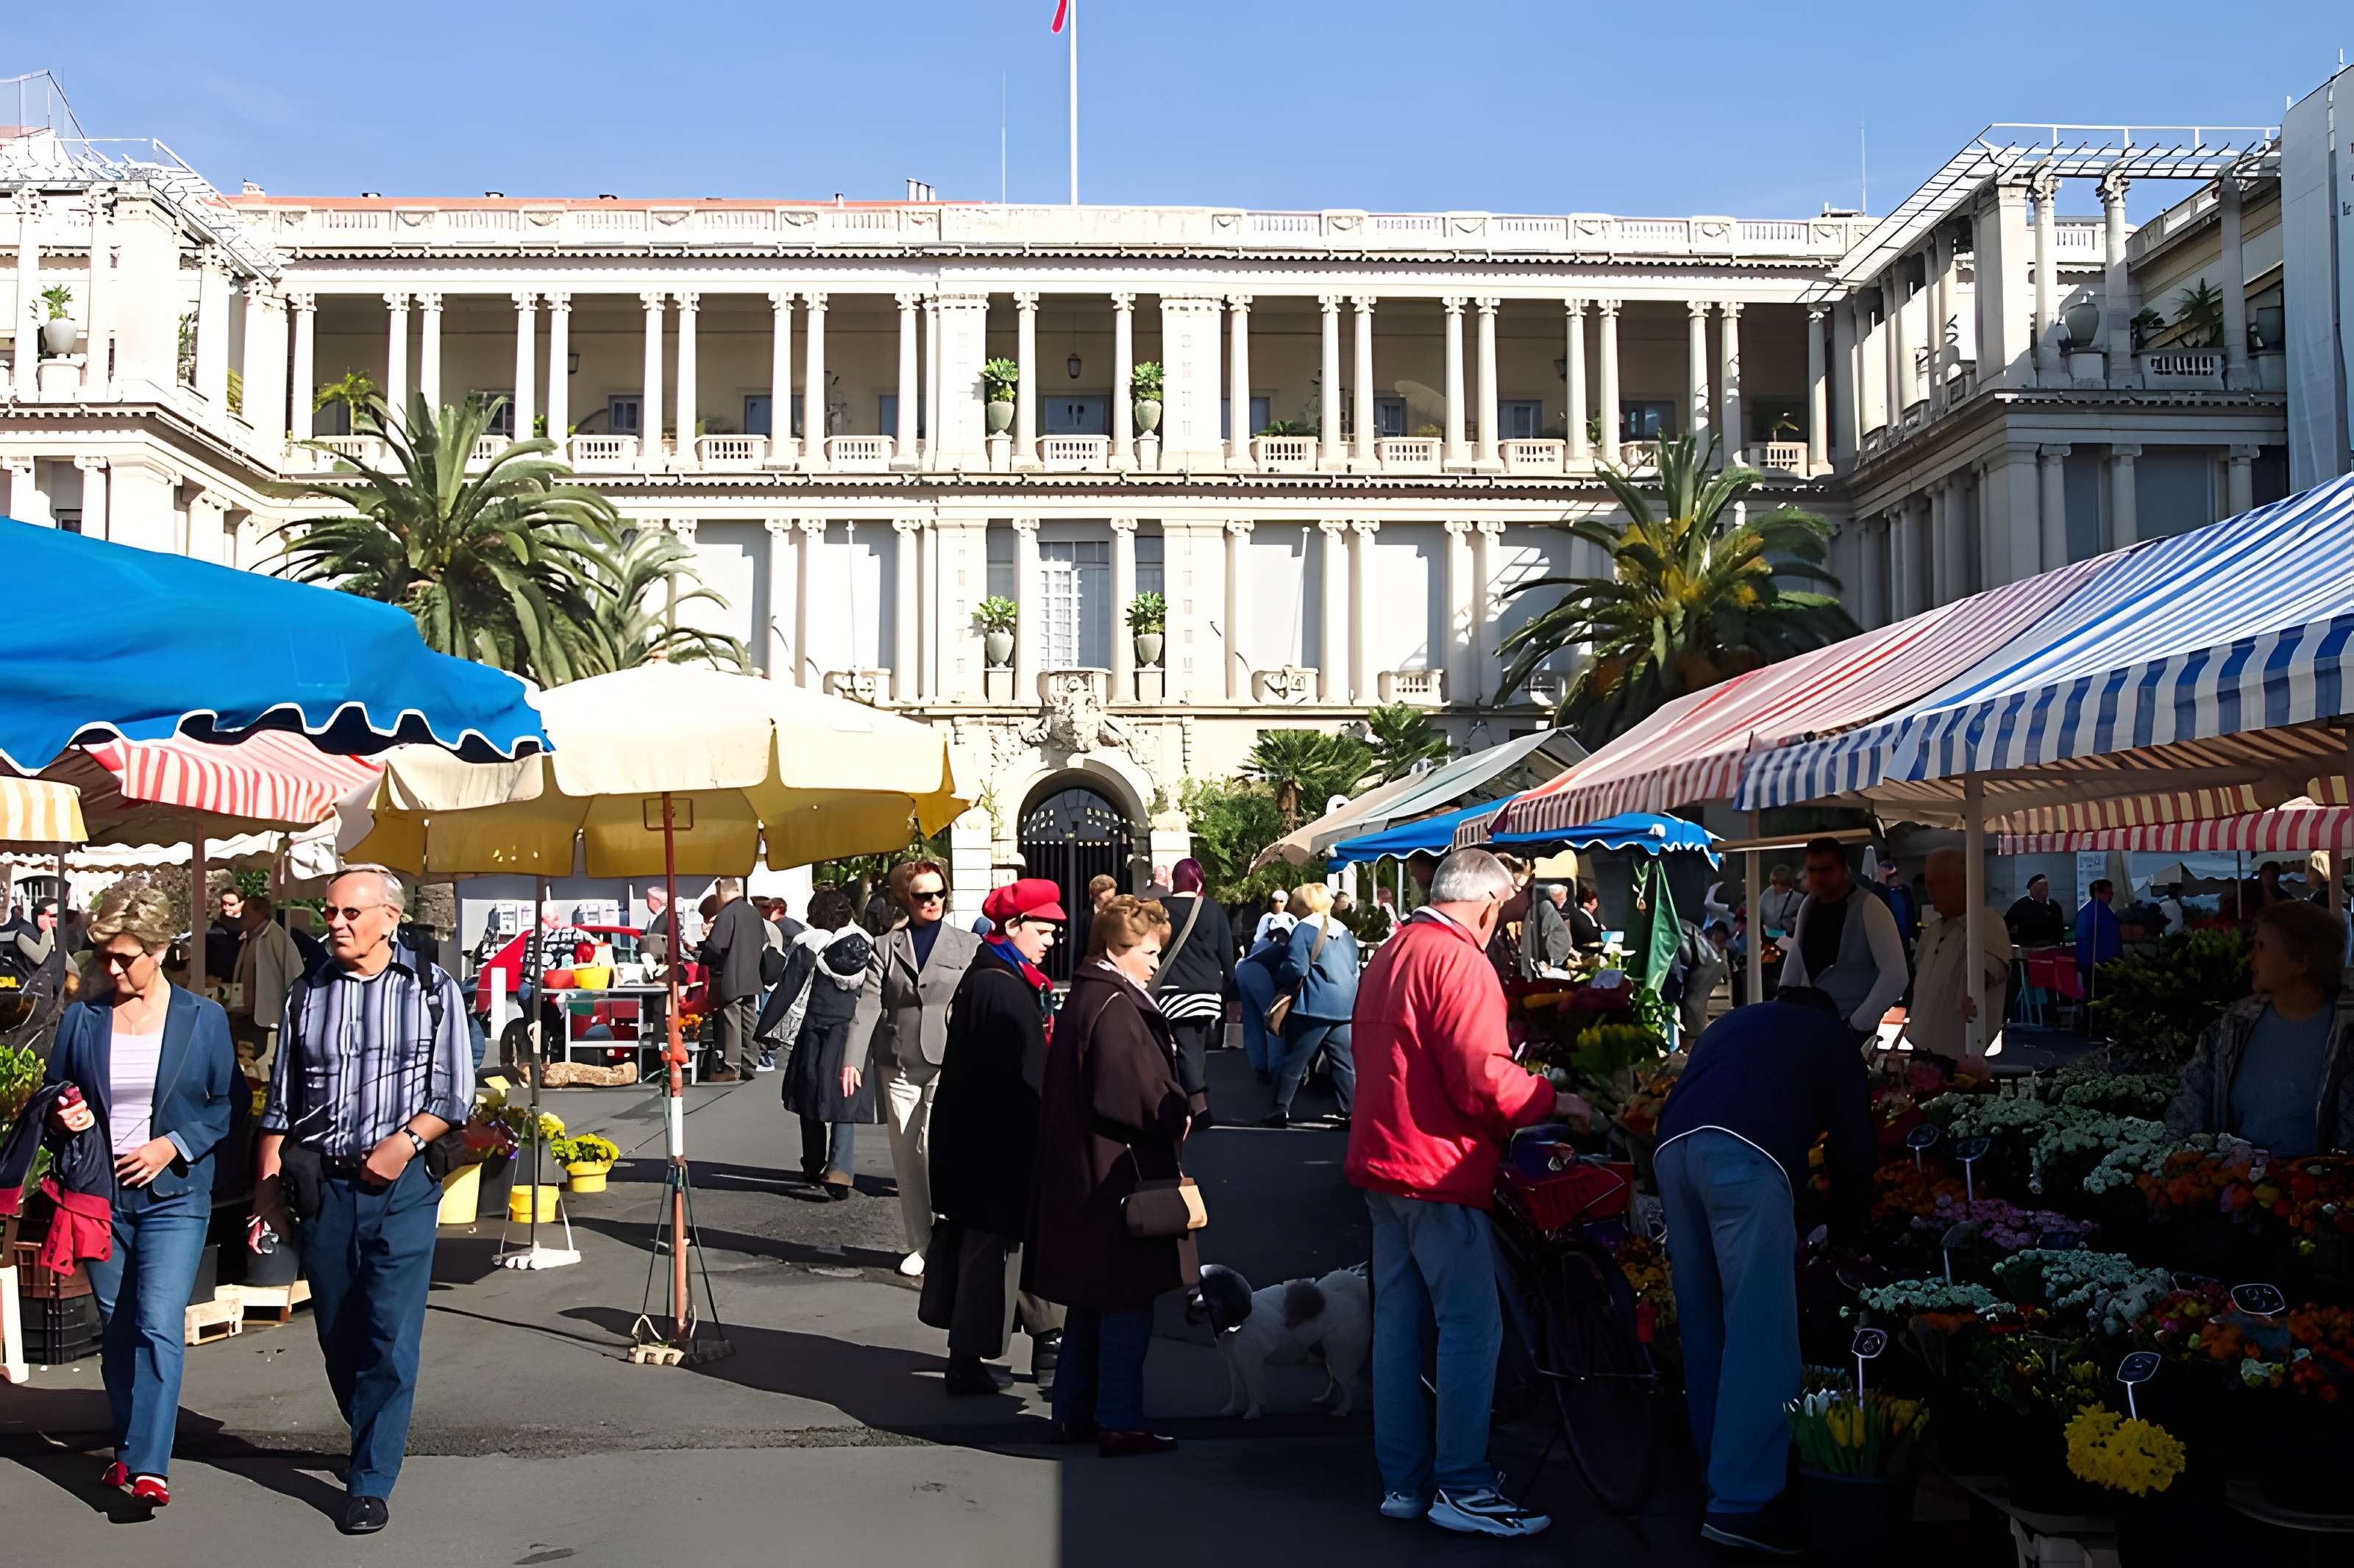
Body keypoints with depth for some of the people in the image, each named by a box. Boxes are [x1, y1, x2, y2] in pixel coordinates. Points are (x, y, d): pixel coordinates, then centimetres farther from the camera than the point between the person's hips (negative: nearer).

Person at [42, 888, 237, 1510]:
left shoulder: (203, 1018, -1)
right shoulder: (80, 1018, 4)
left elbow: (228, 1103, 2)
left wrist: (175, 1145, -11)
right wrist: (62, 1117, -8)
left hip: (173, 1195, -3)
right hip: (99, 1195, 3)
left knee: (158, 1326, -13)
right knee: (116, 1330, 12)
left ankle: (148, 1467, -15)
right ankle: (127, 1449, 26)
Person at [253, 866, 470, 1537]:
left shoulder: (432, 989, 0)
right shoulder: (307, 994, 8)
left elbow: (454, 1092, 0)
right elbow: (280, 1102, 12)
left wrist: (407, 1140, -15)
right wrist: (267, 1185, 8)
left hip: (401, 1186, -3)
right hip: (322, 1186, 3)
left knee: (390, 1336, -6)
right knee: (337, 1335, 12)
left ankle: (371, 1482, 3)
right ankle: (373, 1440, 34)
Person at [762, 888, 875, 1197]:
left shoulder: (807, 948, -7)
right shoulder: (865, 947, 4)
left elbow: (785, 992, -7)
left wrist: (764, 1030, -1)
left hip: (815, 1036, -2)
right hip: (854, 1037, 2)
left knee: (811, 1101, 14)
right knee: (845, 1105, 4)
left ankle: (814, 1167, 24)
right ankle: (838, 1171, -11)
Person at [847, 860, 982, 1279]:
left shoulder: (968, 946, 7)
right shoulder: (887, 948, 11)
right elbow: (869, 1005, 2)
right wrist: (853, 1059, -8)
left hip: (949, 1063, -3)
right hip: (899, 1065, 3)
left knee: (936, 1148, -11)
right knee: (906, 1156, 6)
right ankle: (920, 1244, 17)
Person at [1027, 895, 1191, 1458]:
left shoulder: (1083, 998, 14)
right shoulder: (1113, 1007, -18)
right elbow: (1131, 1092, -26)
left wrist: (1171, 1108, 9)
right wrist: (1179, 1115, -9)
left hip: (1080, 1174, 10)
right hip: (1117, 1174, -10)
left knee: (1091, 1299, 17)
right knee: (1128, 1301, -1)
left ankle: (1074, 1412, 25)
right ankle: (1118, 1422, 5)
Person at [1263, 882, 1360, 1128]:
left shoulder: (1304, 928, -7)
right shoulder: (1345, 932, 14)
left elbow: (1295, 968, -13)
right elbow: (1353, 967, 20)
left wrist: (1280, 979, 5)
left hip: (1315, 1005, -6)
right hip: (1344, 1006, 6)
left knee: (1295, 1059, -1)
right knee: (1343, 1060, 8)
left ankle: (1281, 1110, -1)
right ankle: (1348, 1111, 7)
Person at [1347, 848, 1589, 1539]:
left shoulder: (1389, 954, 15)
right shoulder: (1460, 962, -16)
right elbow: (1481, 1079, -22)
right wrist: (1552, 1099, -6)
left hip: (1382, 1162, 10)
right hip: (1437, 1170, -10)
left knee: (1400, 1323, 12)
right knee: (1473, 1326, -3)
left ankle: (1404, 1481, 18)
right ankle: (1461, 1487, 0)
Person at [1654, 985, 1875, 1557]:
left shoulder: (1732, 1023, 38)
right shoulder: (1831, 1037, 25)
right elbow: (1852, 1146, 21)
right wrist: (1845, 1230, 37)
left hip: (1674, 1146, 6)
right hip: (1745, 1153, -5)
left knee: (1705, 1322, 15)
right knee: (1759, 1330, -3)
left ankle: (1721, 1472, 24)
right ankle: (1741, 1503, -6)